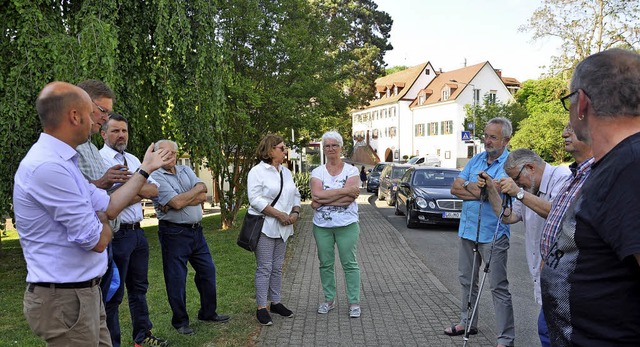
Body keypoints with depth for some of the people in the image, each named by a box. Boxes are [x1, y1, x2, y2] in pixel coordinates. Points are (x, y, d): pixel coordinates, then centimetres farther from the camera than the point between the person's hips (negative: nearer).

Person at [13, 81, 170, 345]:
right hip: (64, 298, -10)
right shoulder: (48, 166, -24)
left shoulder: (60, 162, 10)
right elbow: (96, 240, -22)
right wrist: (103, 223, 1)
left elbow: (108, 206, 9)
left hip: (83, 292, 10)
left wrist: (145, 170, 14)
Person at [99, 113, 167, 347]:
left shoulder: (133, 160, 14)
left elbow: (154, 190, 7)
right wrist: (139, 192, -8)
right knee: (114, 293, 4)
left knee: (139, 288, 18)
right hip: (116, 235, -8)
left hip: (138, 232, 8)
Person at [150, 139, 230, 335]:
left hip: (196, 230, 7)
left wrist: (181, 199, -16)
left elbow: (203, 196, -3)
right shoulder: (156, 178, -10)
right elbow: (177, 203, -21)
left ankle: (208, 313, 31)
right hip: (174, 233, -6)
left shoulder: (186, 170, 10)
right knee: (176, 278, 5)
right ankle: (180, 321, 22)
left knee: (207, 271, 14)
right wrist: (196, 190, -7)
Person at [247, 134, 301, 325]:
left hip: (282, 228, 7)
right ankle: (261, 308, 5)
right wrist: (279, 214, -19)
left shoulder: (286, 172, 14)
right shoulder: (257, 171, -9)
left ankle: (276, 302, 24)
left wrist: (295, 212, -1)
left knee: (277, 267, 13)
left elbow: (295, 195, 18)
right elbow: (255, 199, -17)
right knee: (264, 268, -4)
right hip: (264, 227, -7)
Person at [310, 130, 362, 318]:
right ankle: (329, 299, 25)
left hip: (347, 225, -2)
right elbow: (317, 194, -15)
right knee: (326, 264, 11)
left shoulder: (351, 170, -1)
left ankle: (354, 302, 12)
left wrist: (323, 200, -15)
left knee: (350, 263, 2)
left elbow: (349, 199, -14)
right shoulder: (317, 172, 4)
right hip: (322, 225, 2)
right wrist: (344, 191, -16)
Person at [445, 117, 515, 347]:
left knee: (498, 287, 0)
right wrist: (479, 191, -12)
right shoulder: (476, 160, 8)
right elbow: (455, 188, 2)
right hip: (468, 229, 7)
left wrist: (468, 186, -7)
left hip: (492, 233, -7)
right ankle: (467, 323, 34)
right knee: (467, 280, 18)